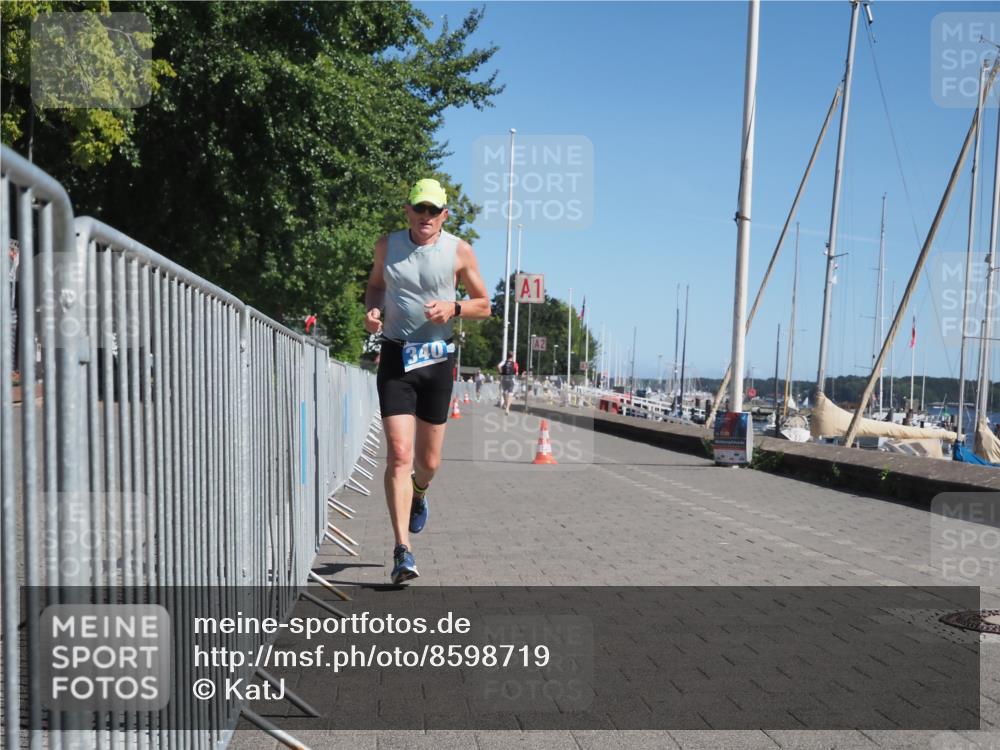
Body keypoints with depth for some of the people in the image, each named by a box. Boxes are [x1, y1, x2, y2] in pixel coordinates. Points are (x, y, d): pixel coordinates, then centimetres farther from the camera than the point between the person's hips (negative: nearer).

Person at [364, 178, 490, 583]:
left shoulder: (460, 252, 0)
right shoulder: (387, 245, 4)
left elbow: (483, 305, 7)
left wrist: (453, 307, -13)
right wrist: (373, 310, -1)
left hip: (437, 359, 0)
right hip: (395, 356, 0)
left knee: (428, 461, 9)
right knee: (398, 454, -13)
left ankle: (419, 492, 47)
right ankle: (402, 550, -8)